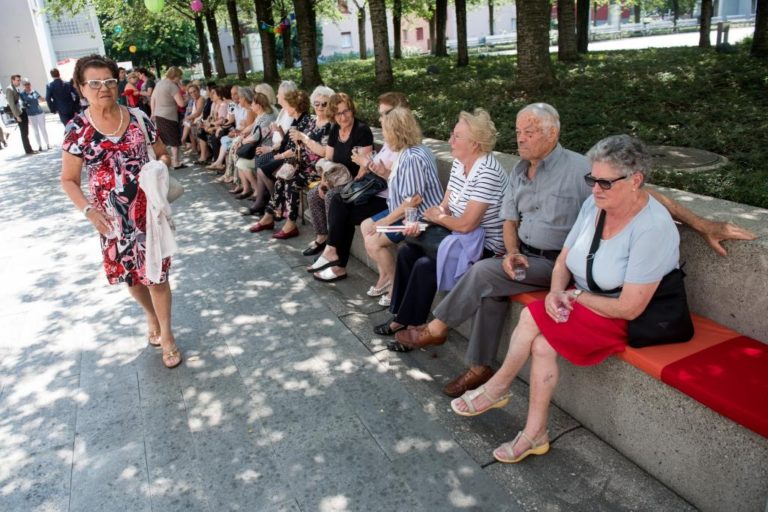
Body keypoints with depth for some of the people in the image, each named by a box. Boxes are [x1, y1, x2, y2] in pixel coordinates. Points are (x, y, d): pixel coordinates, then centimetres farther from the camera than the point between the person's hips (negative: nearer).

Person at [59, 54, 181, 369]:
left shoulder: (138, 118, -3)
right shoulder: (77, 129, -6)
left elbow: (163, 154, 11)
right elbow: (68, 180, -2)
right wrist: (88, 209, -18)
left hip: (149, 211, 0)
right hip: (112, 217, 1)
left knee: (156, 274, 2)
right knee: (130, 275, 15)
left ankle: (166, 334, 20)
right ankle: (152, 317, 43)